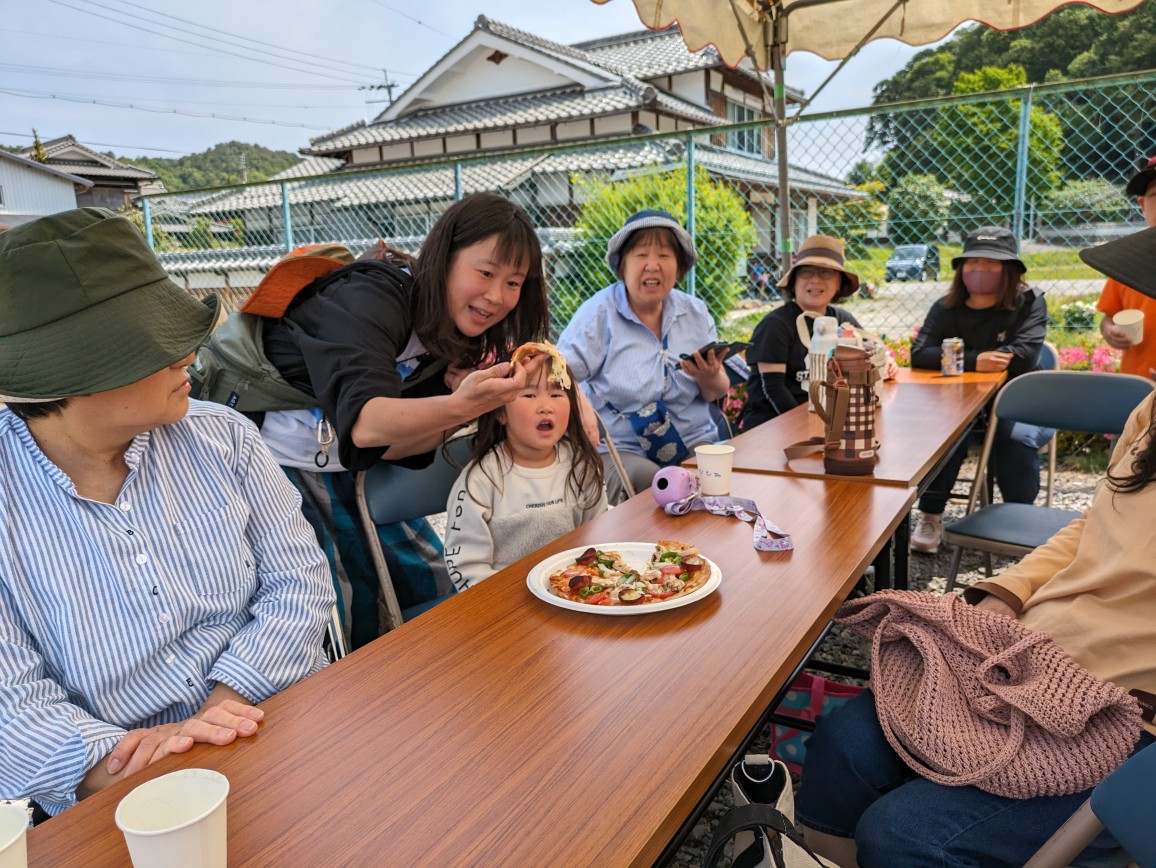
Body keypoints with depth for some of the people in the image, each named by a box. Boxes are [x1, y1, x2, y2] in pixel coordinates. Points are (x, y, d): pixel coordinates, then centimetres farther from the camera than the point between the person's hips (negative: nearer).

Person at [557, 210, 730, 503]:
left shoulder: (696, 312, 9)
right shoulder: (599, 313, -4)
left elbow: (718, 393, 12)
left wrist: (710, 377, -12)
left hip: (694, 444, 4)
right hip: (619, 449, -4)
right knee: (645, 480, -33)